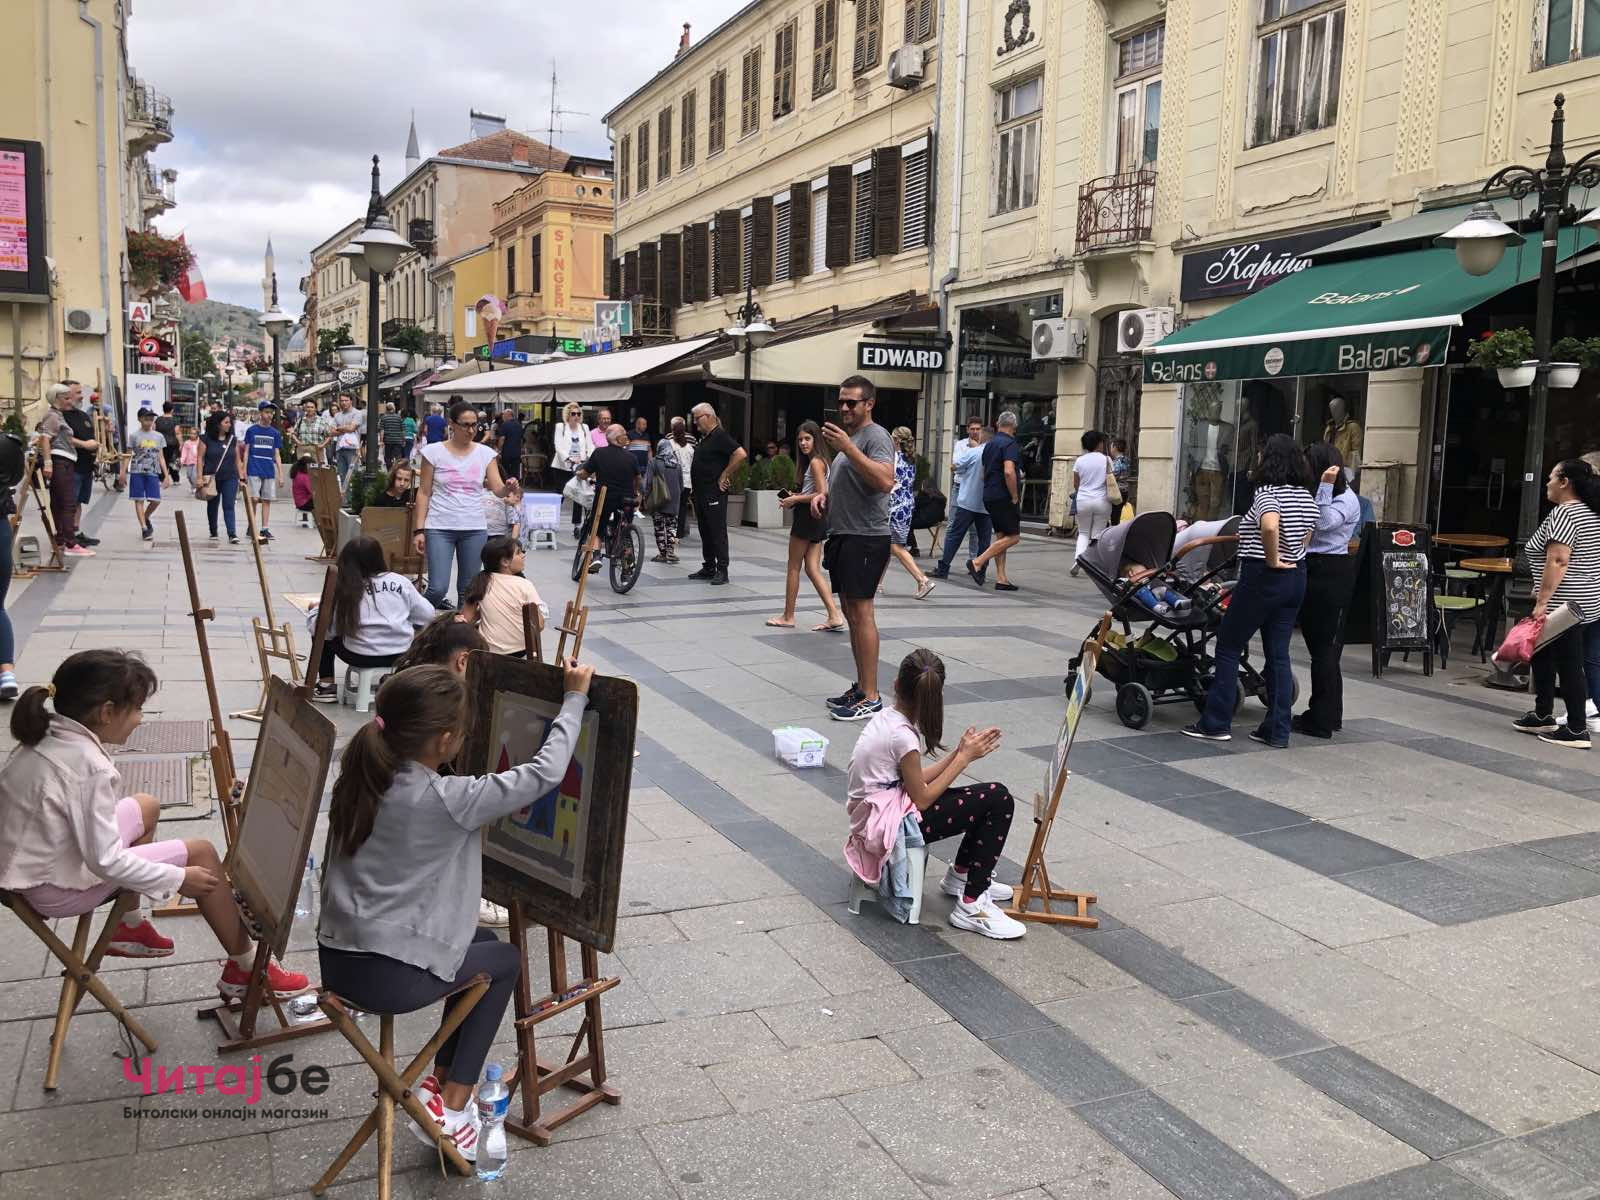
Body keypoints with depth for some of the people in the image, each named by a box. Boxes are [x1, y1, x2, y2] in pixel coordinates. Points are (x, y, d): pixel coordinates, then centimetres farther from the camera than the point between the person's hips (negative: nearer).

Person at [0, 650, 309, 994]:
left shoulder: (44, 736, -2)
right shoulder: (90, 767, -28)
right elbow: (106, 862, -27)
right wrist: (178, 878, -15)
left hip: (28, 863, 9)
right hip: (56, 890, -9)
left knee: (146, 807, 23)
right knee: (201, 853, -6)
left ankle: (128, 928, 30)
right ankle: (246, 969, 6)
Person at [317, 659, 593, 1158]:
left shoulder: (359, 780, 2)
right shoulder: (446, 800, -20)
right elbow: (546, 773, -16)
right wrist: (575, 698, -5)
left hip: (335, 960, 8)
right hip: (387, 978, -7)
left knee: (478, 943, 26)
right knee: (506, 959, 18)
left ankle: (442, 1082, 29)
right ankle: (450, 1110, 16)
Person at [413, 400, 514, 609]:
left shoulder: (486, 453, 4)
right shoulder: (434, 452, -2)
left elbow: (498, 489, -4)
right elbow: (424, 493, 1)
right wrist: (419, 529, -4)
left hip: (474, 529, 2)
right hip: (440, 528, -2)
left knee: (468, 590, 9)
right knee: (438, 588, -10)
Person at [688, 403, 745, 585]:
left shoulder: (720, 436, -12)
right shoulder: (704, 438, 16)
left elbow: (741, 454, -23)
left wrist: (724, 475, -17)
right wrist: (695, 489, 17)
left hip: (714, 494, -10)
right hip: (701, 493, 10)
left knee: (718, 532, -6)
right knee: (705, 532, 13)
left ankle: (722, 571, -4)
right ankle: (708, 568, 20)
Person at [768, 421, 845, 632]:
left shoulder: (815, 462, -13)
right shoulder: (819, 461, 16)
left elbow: (822, 494, -20)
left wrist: (795, 499, -13)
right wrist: (796, 496, 7)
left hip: (808, 515, -9)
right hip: (817, 518, 9)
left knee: (793, 567, 3)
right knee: (813, 569, 6)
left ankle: (788, 616, 12)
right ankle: (835, 616, -3)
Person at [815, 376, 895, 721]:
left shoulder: (876, 436, -10)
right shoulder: (847, 436, 20)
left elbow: (885, 481, -27)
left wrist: (847, 447, -28)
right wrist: (824, 495, 12)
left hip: (865, 538, -10)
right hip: (842, 536, 10)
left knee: (861, 614, -11)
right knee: (850, 614, 12)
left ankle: (871, 698, -9)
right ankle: (860, 687, 19)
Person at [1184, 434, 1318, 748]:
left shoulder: (1267, 493, -16)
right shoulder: (1307, 496, 10)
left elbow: (1270, 526, -35)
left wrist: (1272, 559, -22)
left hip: (1263, 578, -8)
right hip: (1296, 578, 8)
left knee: (1229, 647, 3)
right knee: (1278, 654, 10)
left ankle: (1215, 724, 6)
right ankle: (1277, 731, 12)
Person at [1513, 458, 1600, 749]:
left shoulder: (1564, 513, -15)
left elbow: (1558, 560, -24)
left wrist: (1542, 601, -24)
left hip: (1565, 605, -10)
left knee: (1568, 664, -5)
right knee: (1541, 655, 19)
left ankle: (1577, 731, 0)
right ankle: (1543, 716, 24)